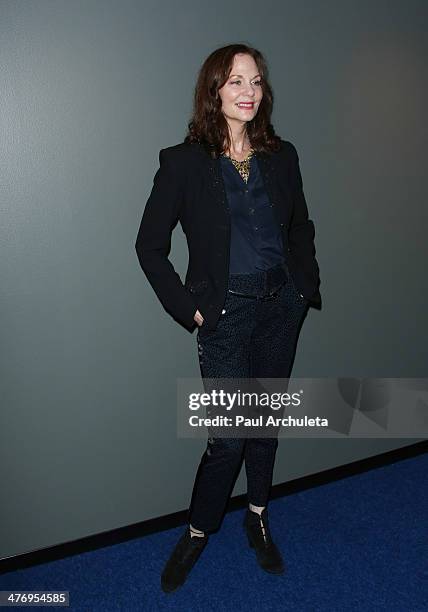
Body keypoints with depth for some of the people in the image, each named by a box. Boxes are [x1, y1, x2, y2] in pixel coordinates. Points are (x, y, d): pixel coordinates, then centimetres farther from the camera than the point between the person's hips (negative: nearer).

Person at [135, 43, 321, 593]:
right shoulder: (184, 162, -7)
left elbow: (301, 227, 18)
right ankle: (197, 531, 25)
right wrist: (189, 309, -8)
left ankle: (258, 517, 37)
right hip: (226, 313, -4)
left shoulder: (281, 156, 6)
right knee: (229, 435, -1)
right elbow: (149, 245, -5)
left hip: (281, 306, 5)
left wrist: (307, 285, 8)